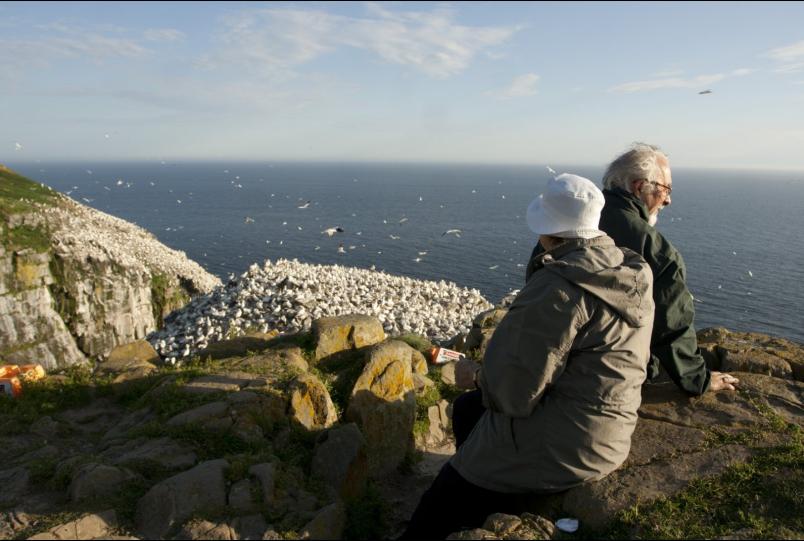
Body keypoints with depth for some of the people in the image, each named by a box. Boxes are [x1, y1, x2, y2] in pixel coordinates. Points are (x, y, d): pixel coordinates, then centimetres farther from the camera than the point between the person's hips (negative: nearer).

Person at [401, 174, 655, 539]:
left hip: (561, 445, -8)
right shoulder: (633, 275, 0)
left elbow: (515, 393, -26)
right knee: (466, 410, 25)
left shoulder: (559, 286, -27)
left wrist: (476, 376, -4)